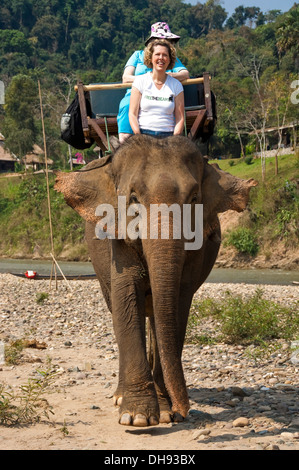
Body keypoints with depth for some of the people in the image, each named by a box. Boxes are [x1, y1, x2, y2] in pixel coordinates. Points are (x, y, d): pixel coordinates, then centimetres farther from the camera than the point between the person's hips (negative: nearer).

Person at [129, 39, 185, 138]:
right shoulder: (140, 81, 8)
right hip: (143, 134, -1)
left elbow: (180, 118, 7)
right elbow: (132, 114, 4)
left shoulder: (176, 85, 12)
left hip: (168, 135, 1)